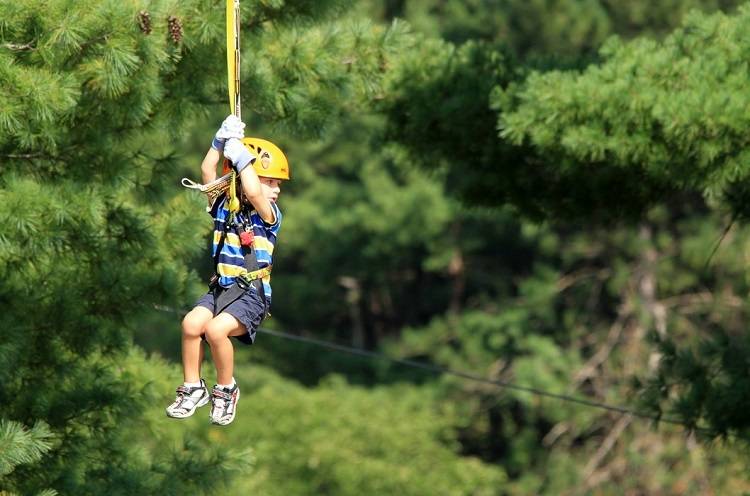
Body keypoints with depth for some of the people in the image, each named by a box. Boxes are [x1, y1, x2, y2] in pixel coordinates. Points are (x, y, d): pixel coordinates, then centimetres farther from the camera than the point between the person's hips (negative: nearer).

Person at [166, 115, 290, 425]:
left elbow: (253, 194, -22)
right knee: (191, 323, -24)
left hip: (252, 294, -4)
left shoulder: (268, 214, -1)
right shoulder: (225, 206, 10)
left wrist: (240, 154, -17)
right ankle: (193, 388, -5)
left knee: (216, 329, -29)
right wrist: (221, 140, -6)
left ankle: (226, 390, -5)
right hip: (220, 289, 4)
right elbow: (207, 172, 1)